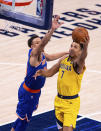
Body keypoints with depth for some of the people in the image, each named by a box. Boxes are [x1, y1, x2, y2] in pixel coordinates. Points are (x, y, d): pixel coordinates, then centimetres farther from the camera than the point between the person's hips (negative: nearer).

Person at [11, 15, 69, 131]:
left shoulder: (42, 54, 0)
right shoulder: (33, 54, -26)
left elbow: (50, 57, 23)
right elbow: (43, 43, -45)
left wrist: (66, 53, 18)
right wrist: (52, 29, -59)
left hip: (35, 91, 9)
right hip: (28, 93, -9)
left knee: (23, 117, 23)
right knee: (24, 118, 2)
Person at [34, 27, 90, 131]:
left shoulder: (78, 63, -18)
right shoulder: (64, 59, 4)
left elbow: (82, 57, -43)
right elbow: (50, 73, 15)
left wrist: (85, 46, -64)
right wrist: (41, 72, -8)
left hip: (71, 102, -7)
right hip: (59, 99, 7)